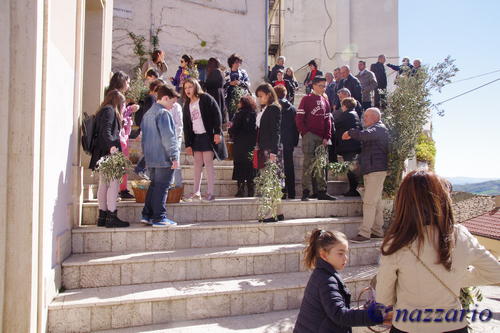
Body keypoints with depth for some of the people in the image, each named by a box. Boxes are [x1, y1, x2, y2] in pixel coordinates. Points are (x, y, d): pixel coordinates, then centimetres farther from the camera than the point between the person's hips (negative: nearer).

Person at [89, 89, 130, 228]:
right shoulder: (110, 110, -6)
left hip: (102, 154, 10)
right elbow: (105, 131, -19)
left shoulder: (103, 111, 23)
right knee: (114, 184, -9)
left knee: (103, 185, 10)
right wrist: (111, 146, -28)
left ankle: (102, 217, 15)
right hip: (109, 154, -10)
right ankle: (111, 218, -7)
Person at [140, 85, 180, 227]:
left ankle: (147, 215, 20)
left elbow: (144, 135, 21)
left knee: (154, 185, 17)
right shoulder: (163, 113, -13)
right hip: (163, 158, -9)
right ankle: (159, 218, 2)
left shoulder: (148, 114, 17)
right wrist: (175, 156, -16)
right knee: (162, 187, -3)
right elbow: (168, 137, -19)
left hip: (150, 158, 9)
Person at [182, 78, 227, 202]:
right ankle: (196, 192, 15)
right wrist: (187, 144, 9)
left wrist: (217, 133, -17)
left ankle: (210, 193, 0)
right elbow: (186, 126, 13)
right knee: (197, 164, 8)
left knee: (208, 163, -6)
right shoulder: (186, 106, 13)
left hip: (208, 135, -6)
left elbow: (217, 115, -10)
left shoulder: (206, 99, -4)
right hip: (196, 137, 6)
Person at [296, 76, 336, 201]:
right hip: (309, 136, -5)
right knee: (308, 163, -7)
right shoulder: (306, 99, 2)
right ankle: (306, 192, -4)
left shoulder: (325, 101, 17)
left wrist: (327, 137, 4)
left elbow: (328, 120, 15)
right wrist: (305, 132, -12)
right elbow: (299, 118, -5)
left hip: (321, 138, 6)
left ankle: (322, 191, 12)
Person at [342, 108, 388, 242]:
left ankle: (364, 233, -15)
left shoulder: (379, 128, -8)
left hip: (376, 170, -10)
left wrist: (350, 133, -13)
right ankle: (377, 231, 18)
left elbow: (365, 135, -26)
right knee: (376, 202, 12)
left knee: (369, 201, -14)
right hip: (370, 170, 10)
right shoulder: (374, 129, 26)